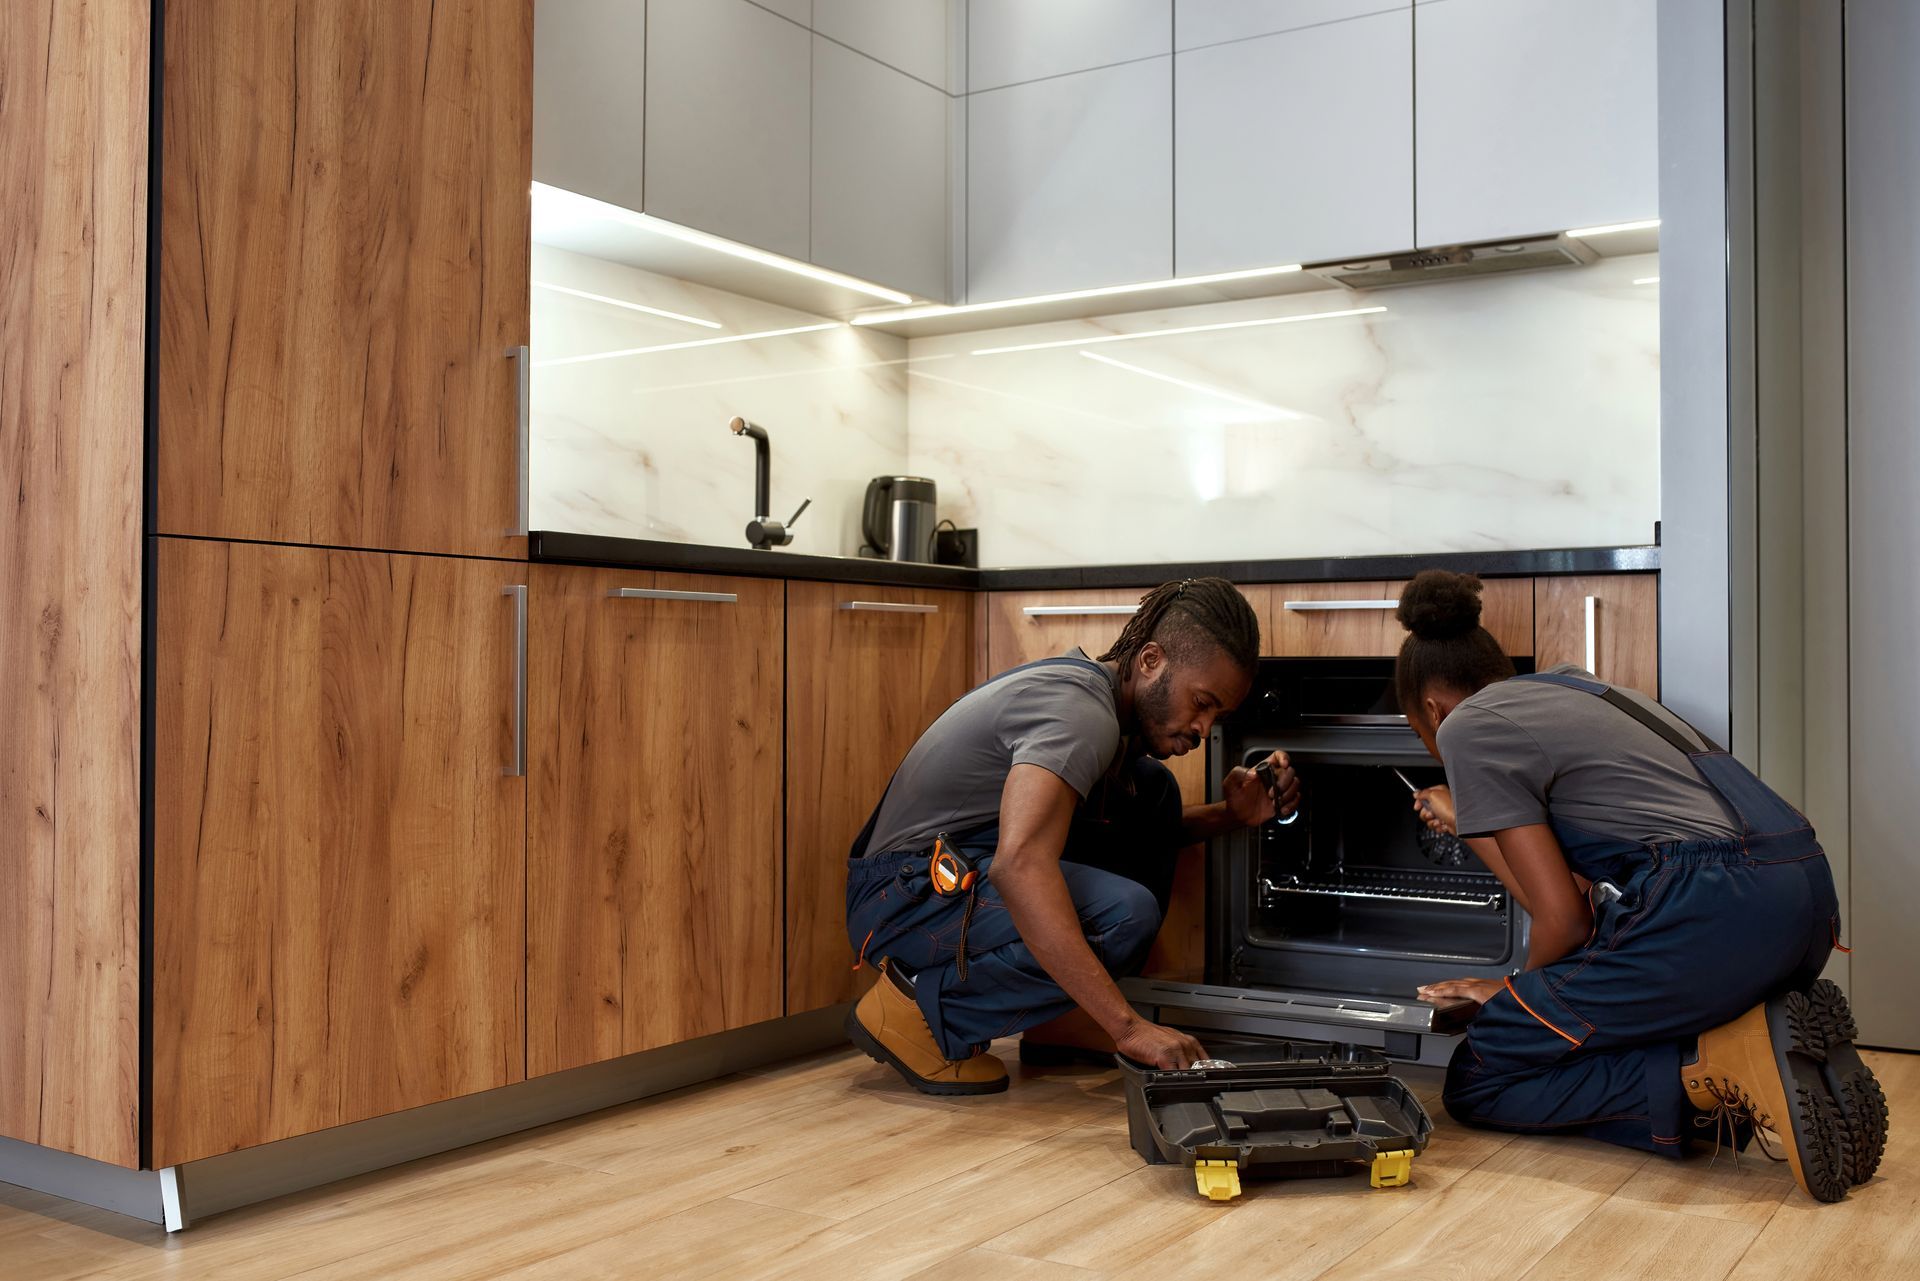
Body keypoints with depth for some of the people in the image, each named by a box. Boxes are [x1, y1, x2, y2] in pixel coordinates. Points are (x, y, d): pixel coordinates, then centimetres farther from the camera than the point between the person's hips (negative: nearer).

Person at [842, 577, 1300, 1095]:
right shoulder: (1080, 709, -23)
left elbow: (1149, 832, 21)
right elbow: (1020, 865, -39)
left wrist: (1231, 815, 1)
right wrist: (1129, 1027, -39)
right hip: (904, 896, -10)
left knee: (1150, 788, 6)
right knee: (1125, 915, -30)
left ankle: (1069, 1021, 6)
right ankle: (922, 1010, -11)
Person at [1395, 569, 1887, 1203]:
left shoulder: (1467, 727, 1)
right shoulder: (1567, 687, 26)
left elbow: (1565, 917, -4)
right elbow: (1584, 889, 22)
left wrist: (1521, 990, 16)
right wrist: (1469, 824, 35)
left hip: (1714, 912, -9)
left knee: (1476, 1084, 3)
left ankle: (1728, 1063, -11)